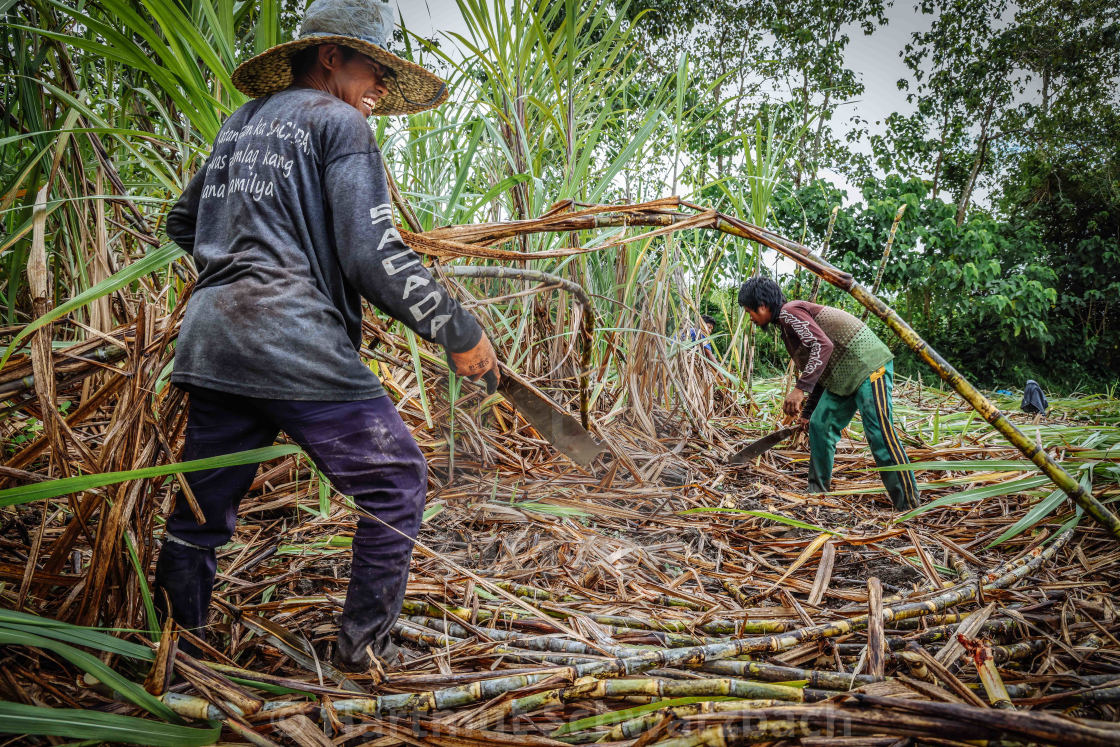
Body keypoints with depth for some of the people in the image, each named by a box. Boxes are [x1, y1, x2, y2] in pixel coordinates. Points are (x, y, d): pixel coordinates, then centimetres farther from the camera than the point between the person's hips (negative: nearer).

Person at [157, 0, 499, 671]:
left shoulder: (240, 123, 22)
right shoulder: (340, 121, 0)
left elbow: (183, 224, 31)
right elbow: (373, 256, -11)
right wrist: (459, 332, -6)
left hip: (211, 339, 8)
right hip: (299, 345, -8)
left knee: (202, 507, 17)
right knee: (397, 484, 5)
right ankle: (365, 648, 12)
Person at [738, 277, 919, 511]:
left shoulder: (789, 312, -12)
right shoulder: (785, 325, 19)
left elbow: (823, 345, -27)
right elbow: (819, 375, 24)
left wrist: (799, 389, -32)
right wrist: (807, 411, 27)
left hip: (867, 364, -11)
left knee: (879, 433, -14)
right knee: (819, 425, 9)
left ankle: (909, 507, -11)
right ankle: (817, 493, 19)